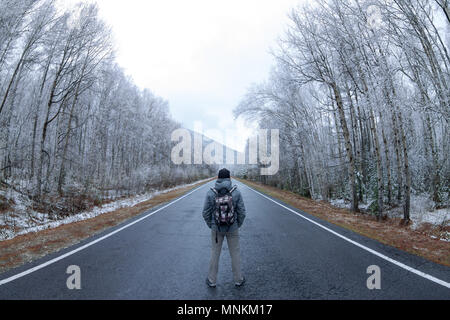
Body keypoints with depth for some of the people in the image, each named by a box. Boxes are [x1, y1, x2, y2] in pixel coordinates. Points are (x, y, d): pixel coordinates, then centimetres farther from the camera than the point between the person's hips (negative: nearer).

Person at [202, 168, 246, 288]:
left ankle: (212, 280, 32)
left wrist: (211, 226, 9)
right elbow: (242, 212, -9)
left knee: (215, 253, 18)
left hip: (216, 228, 0)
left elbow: (206, 213, -8)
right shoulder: (236, 192, -14)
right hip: (232, 228, 0)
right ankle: (238, 279, 33)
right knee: (235, 253, 18)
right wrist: (238, 225, 9)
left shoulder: (211, 193, -13)